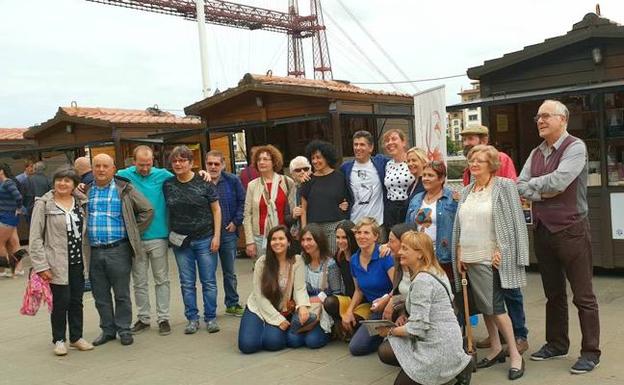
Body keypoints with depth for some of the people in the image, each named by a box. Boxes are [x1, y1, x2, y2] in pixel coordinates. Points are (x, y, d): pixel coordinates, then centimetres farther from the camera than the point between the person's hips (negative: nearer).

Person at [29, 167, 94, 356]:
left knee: (77, 301, 11)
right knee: (61, 302, 1)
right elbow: (35, 238, -7)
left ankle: (76, 337, 25)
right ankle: (59, 340, 18)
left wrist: (87, 258, 8)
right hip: (57, 263, -4)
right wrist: (41, 265, -12)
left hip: (78, 262, 4)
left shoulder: (80, 203, 8)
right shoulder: (43, 204, -4)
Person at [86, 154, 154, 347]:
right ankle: (107, 330, 23)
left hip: (118, 250, -3)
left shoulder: (124, 189, 1)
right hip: (94, 252, 3)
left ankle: (124, 330, 17)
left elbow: (147, 210, 1)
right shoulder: (85, 191, 10)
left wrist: (133, 233, 0)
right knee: (100, 295, 10)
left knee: (122, 294, 4)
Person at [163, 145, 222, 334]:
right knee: (187, 283, 9)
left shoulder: (203, 182, -5)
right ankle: (192, 319, 20)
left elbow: (216, 209, -1)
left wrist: (216, 236, -6)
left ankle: (211, 318, 15)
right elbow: (165, 210, 14)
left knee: (209, 281, 4)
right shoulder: (168, 185, 4)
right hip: (180, 241, 3)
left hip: (204, 239, -3)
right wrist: (170, 235, 5)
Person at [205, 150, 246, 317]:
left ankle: (232, 304, 27)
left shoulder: (232, 181, -2)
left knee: (229, 272, 13)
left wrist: (236, 222, -5)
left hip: (228, 233, 1)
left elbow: (242, 202, 1)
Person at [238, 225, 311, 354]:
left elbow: (300, 288, -15)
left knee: (273, 342, -24)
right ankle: (262, 328, 16)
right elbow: (259, 295, -11)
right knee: (247, 345, -18)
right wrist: (278, 319, -17)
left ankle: (272, 330, 12)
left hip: (283, 311, 0)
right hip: (258, 308, 0)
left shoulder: (297, 261, -10)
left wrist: (302, 306, -38)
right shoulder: (262, 262, -11)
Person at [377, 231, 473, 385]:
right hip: (446, 340, 9)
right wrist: (407, 322, 5)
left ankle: (457, 368, 2)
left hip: (439, 347, -9)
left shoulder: (422, 281, -22)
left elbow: (417, 327, -22)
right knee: (385, 351, 10)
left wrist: (391, 331, -7)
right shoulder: (435, 272, 9)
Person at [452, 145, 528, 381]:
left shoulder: (504, 186, -5)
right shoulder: (467, 191, 14)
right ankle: (495, 349, 24)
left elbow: (514, 222, -9)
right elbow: (459, 226, 16)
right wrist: (459, 254, 9)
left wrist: (500, 251, -14)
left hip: (491, 258, -6)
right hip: (470, 258, 6)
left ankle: (515, 355, 5)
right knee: (483, 305, 10)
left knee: (494, 306, -8)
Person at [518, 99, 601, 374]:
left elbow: (558, 181, -22)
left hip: (570, 230, -7)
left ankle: (591, 352, 13)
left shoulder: (575, 147, -10)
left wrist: (533, 183, -6)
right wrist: (543, 192, -14)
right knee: (553, 293, 17)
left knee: (583, 295, 2)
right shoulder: (536, 153, 11)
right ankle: (556, 344, 30)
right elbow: (520, 187, 2)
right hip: (542, 230, 7)